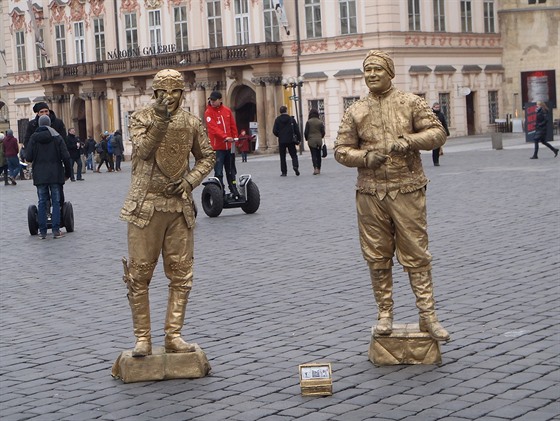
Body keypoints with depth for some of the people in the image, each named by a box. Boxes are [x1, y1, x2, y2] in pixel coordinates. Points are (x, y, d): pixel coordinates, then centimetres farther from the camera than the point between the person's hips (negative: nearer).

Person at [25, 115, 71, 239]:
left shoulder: (34, 138, -1)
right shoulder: (57, 137, -2)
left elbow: (28, 157, -6)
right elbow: (65, 156, -5)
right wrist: (68, 172, 6)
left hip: (40, 175, 1)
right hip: (55, 174, -1)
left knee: (42, 202, 5)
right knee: (56, 202, 3)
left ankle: (42, 231, 4)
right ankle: (56, 230, -1)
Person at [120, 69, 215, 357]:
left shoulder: (191, 123, 8)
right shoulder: (141, 118, 0)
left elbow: (207, 157, 16)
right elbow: (142, 150, -15)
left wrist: (191, 179, -1)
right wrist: (161, 120, -25)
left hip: (180, 206, 3)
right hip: (146, 206, -3)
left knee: (181, 275, 4)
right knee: (139, 273, 0)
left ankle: (173, 336, 14)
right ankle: (142, 338, 9)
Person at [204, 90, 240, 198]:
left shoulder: (227, 110, 9)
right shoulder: (208, 112, -7)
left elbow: (233, 125, 16)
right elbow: (213, 128, -19)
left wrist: (234, 138, 7)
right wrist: (225, 137, -31)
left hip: (229, 146, 5)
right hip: (217, 147, -5)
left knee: (231, 171, 14)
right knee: (218, 172, -7)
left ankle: (234, 191, 24)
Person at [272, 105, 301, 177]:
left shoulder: (277, 120, -3)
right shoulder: (291, 119, -1)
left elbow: (274, 131, -7)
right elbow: (297, 130, -3)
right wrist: (299, 139, 5)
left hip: (281, 141, 0)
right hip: (291, 140, 0)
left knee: (282, 157, 8)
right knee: (293, 155, 9)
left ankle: (284, 172, 5)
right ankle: (295, 166, -18)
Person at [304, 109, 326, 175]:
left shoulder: (308, 122, -8)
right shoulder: (320, 122, -1)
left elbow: (306, 132, -5)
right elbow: (323, 132, 3)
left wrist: (307, 139, 13)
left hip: (311, 141, -3)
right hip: (319, 140, 3)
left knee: (313, 155, -4)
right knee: (318, 155, 12)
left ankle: (315, 168, -21)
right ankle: (318, 169, 18)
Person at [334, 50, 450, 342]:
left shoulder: (411, 103, 4)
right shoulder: (356, 111, 8)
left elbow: (437, 133, 1)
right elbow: (341, 150, 8)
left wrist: (408, 140, -16)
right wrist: (366, 157, -11)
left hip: (407, 190, -2)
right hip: (370, 193, 2)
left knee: (416, 255, -1)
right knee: (377, 257, 7)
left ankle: (427, 315, 4)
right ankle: (385, 314, 18)